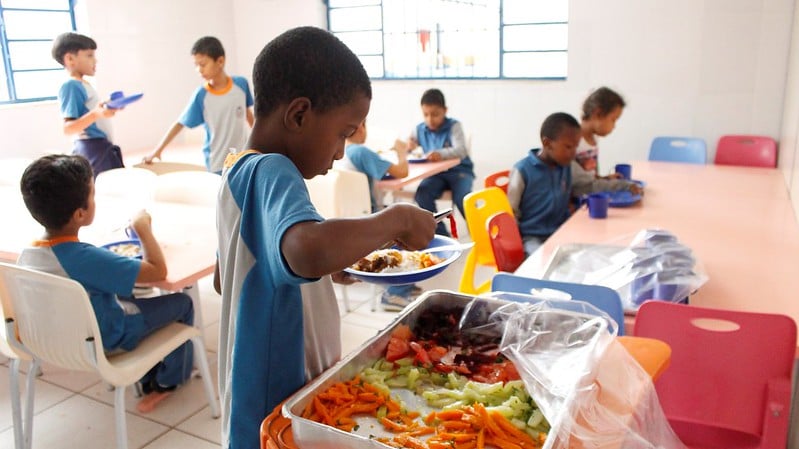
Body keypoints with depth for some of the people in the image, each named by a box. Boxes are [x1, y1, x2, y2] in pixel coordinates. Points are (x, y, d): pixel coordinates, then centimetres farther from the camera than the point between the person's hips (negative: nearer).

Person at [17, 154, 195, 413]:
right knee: (182, 303, 10)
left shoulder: (27, 255, -14)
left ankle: (149, 381, 37)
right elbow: (158, 271, -31)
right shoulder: (87, 259, -38)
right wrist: (143, 229, -17)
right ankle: (167, 382, 28)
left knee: (131, 298, 32)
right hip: (106, 337, -7)